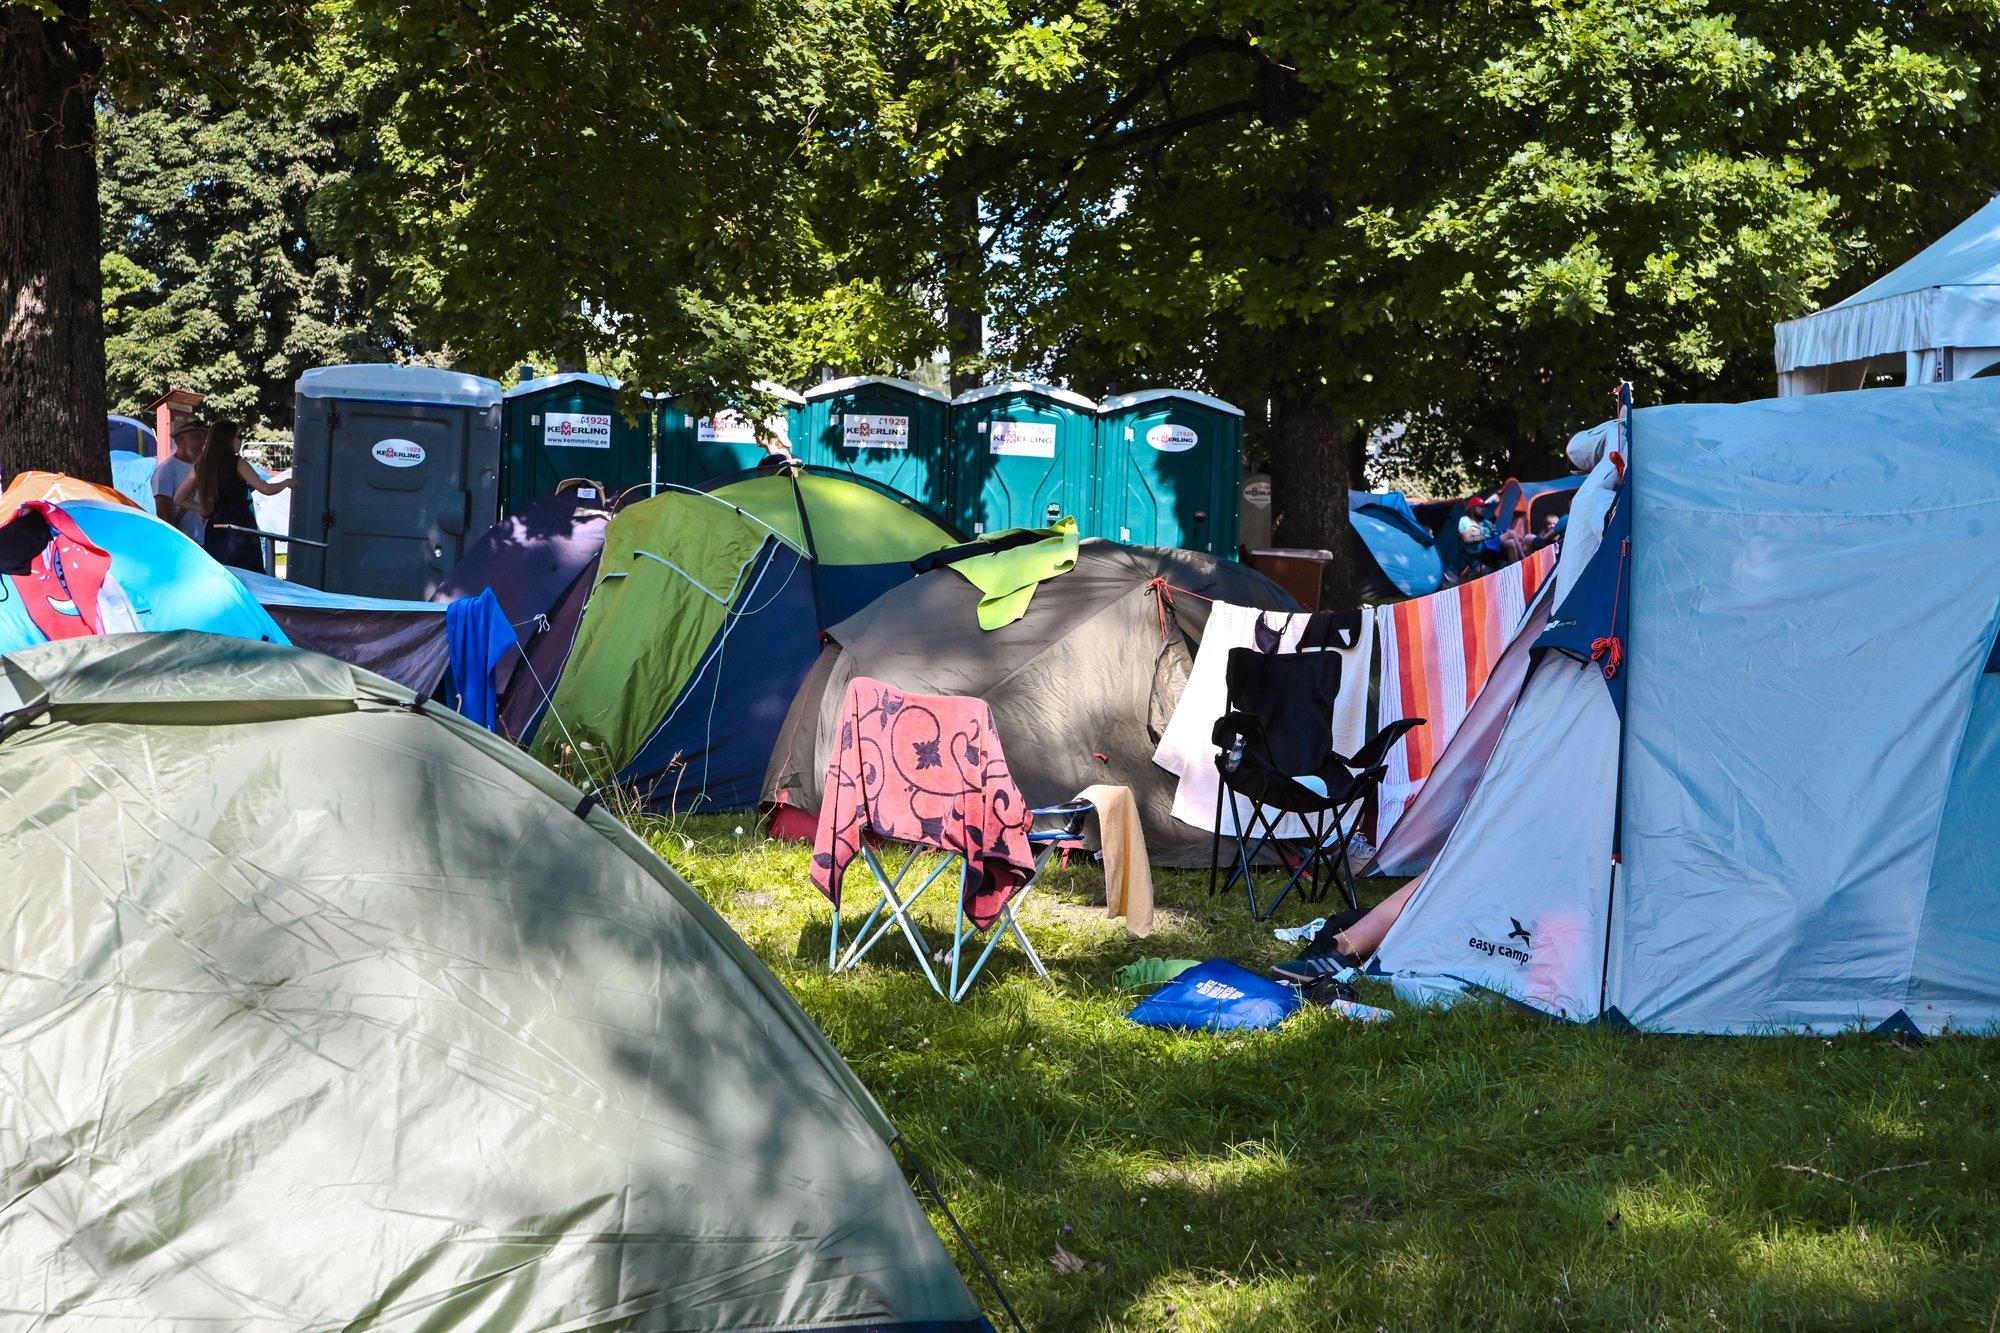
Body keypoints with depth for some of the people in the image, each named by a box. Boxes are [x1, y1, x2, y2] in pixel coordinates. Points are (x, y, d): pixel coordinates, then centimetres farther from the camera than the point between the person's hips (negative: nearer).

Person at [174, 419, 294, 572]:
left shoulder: (201, 467, 8)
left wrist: (205, 509, 11)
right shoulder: (237, 463, -7)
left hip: (214, 533, 6)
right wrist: (287, 482, 10)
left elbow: (179, 499, 11)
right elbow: (265, 489, -7)